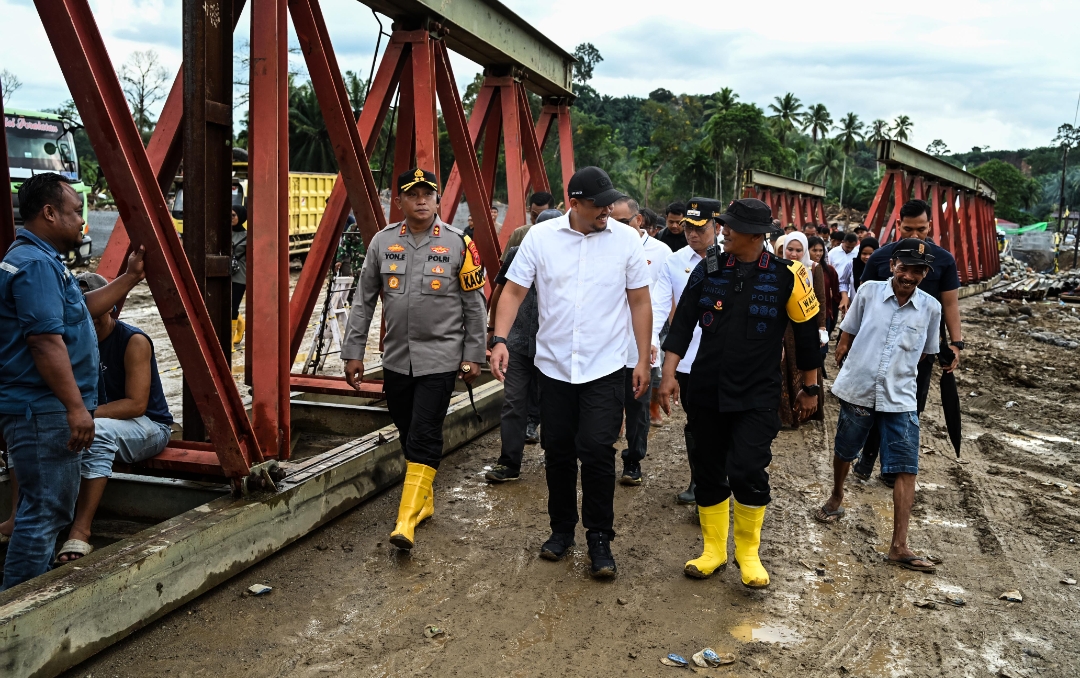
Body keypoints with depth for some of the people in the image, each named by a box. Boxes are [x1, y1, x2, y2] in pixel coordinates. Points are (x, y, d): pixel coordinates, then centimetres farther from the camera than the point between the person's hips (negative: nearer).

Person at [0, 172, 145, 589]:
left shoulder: (42, 260, 17)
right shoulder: (35, 264, -18)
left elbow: (81, 310, 27)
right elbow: (46, 341, -25)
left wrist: (130, 278, 23)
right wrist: (76, 406, -26)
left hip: (46, 410, 11)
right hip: (43, 411, -11)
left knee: (48, 506, 19)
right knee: (45, 509, -5)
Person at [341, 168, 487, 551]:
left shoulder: (458, 244, -4)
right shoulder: (383, 242, 4)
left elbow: (474, 304, 0)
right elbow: (363, 300, 8)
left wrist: (473, 356, -2)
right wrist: (352, 352, 6)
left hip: (439, 358, -4)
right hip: (396, 358, 4)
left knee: (424, 437, -8)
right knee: (407, 434, 13)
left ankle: (406, 520, -7)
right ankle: (424, 500, 31)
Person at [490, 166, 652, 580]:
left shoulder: (625, 240, -3)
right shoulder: (541, 237, -3)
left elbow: (640, 302, 2)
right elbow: (514, 290, -1)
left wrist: (643, 360, 1)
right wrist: (500, 339, -15)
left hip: (604, 367, -1)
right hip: (554, 365, 2)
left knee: (597, 452, -6)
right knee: (557, 451, 12)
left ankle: (599, 539, 11)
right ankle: (562, 529, 31)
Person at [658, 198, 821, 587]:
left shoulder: (785, 276, -6)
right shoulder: (708, 269, 1)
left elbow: (806, 333, 3)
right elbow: (682, 322, 2)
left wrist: (810, 387, 8)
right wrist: (669, 373, -4)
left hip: (757, 395, -3)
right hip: (707, 391, 4)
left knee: (748, 471, -12)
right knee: (708, 471, 10)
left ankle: (748, 552, 12)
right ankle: (714, 549, 27)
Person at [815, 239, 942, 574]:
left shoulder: (931, 308, -2)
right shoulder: (869, 291, -5)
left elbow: (924, 354, 12)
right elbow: (847, 334, 7)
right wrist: (843, 359, 4)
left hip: (900, 399, 0)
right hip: (857, 391, 0)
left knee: (906, 469, -4)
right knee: (844, 451, 17)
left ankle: (899, 546, 1)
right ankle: (836, 499, 46)